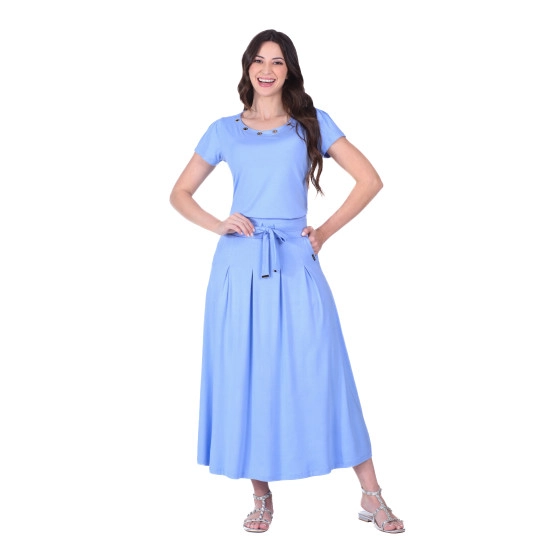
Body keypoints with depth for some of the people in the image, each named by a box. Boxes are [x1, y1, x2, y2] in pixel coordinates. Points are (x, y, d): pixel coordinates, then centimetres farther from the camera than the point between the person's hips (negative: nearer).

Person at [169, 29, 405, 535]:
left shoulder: (313, 123, 9)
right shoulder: (224, 131, 12)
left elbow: (370, 180, 6)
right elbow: (180, 194, 16)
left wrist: (326, 231, 0)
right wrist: (218, 225, -1)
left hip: (295, 262, -1)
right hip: (240, 264, 2)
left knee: (321, 371, -4)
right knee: (245, 375, 3)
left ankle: (371, 496, 4)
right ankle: (262, 496, 18)